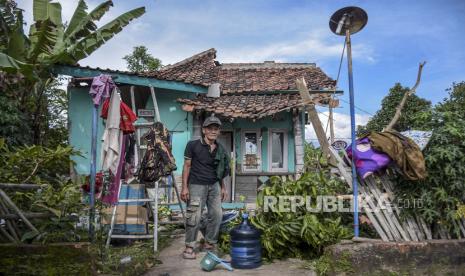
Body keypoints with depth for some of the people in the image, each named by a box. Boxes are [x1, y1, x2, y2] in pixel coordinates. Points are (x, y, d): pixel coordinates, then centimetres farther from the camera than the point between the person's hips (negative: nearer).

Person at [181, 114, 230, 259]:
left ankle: (210, 243, 22)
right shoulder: (193, 145, -6)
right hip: (197, 185, -5)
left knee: (216, 214, 5)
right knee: (194, 217, -5)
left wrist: (223, 187, 16)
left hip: (214, 185, 5)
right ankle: (189, 246, 10)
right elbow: (187, 166, -4)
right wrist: (184, 187, -9)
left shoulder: (220, 149, 7)